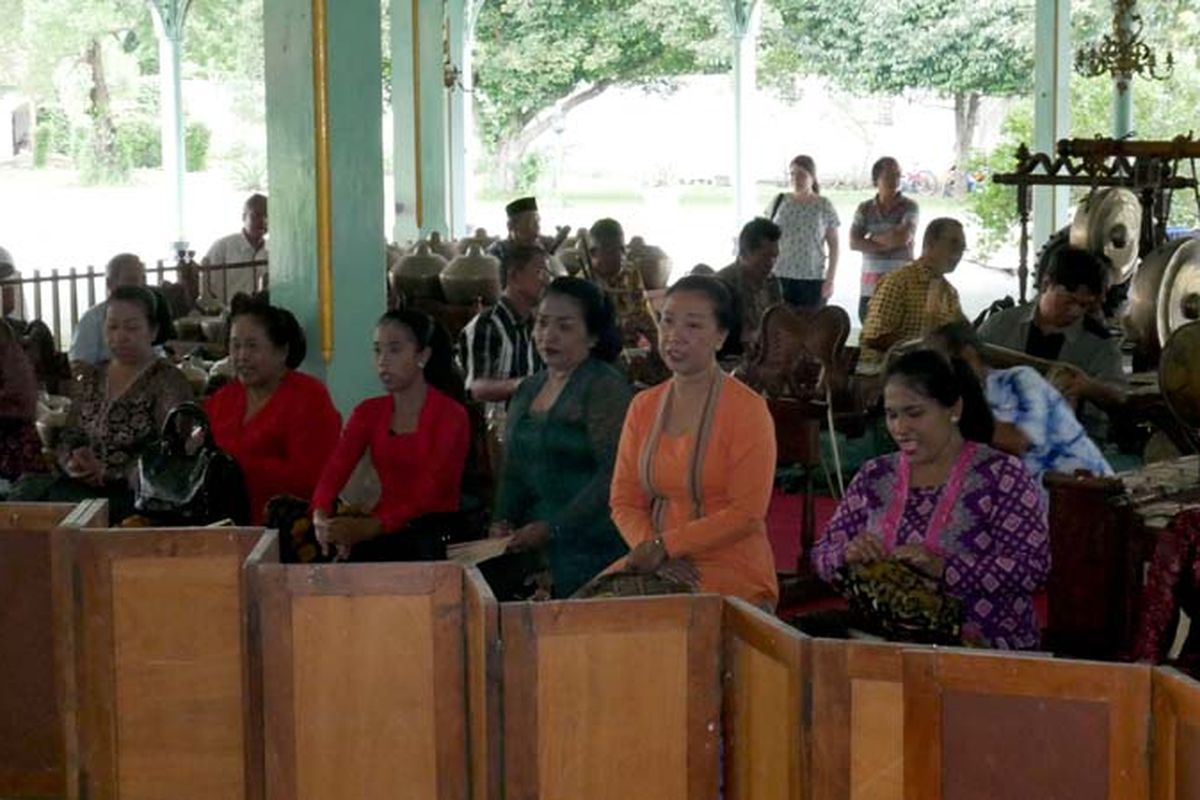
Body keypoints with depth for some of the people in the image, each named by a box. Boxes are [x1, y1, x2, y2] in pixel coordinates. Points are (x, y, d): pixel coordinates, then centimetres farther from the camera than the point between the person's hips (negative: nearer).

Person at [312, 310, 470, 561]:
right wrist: (321, 517, -25)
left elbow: (429, 496, -15)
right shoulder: (369, 412, 12)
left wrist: (368, 528, -30)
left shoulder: (451, 415, -5)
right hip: (385, 536, 3)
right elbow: (334, 472, -2)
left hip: (435, 534, -3)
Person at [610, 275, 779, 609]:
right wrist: (649, 550, -11)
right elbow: (624, 502, 10)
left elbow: (747, 513, -13)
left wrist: (664, 546, -13)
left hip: (733, 579, -5)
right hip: (659, 570, 5)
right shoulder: (643, 406, 12)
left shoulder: (747, 409, -6)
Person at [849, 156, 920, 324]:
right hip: (870, 284, 3)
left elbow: (903, 238, -12)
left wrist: (873, 238, 0)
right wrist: (887, 244, -10)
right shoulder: (864, 209, 10)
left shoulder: (909, 206, 3)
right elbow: (854, 242, -1)